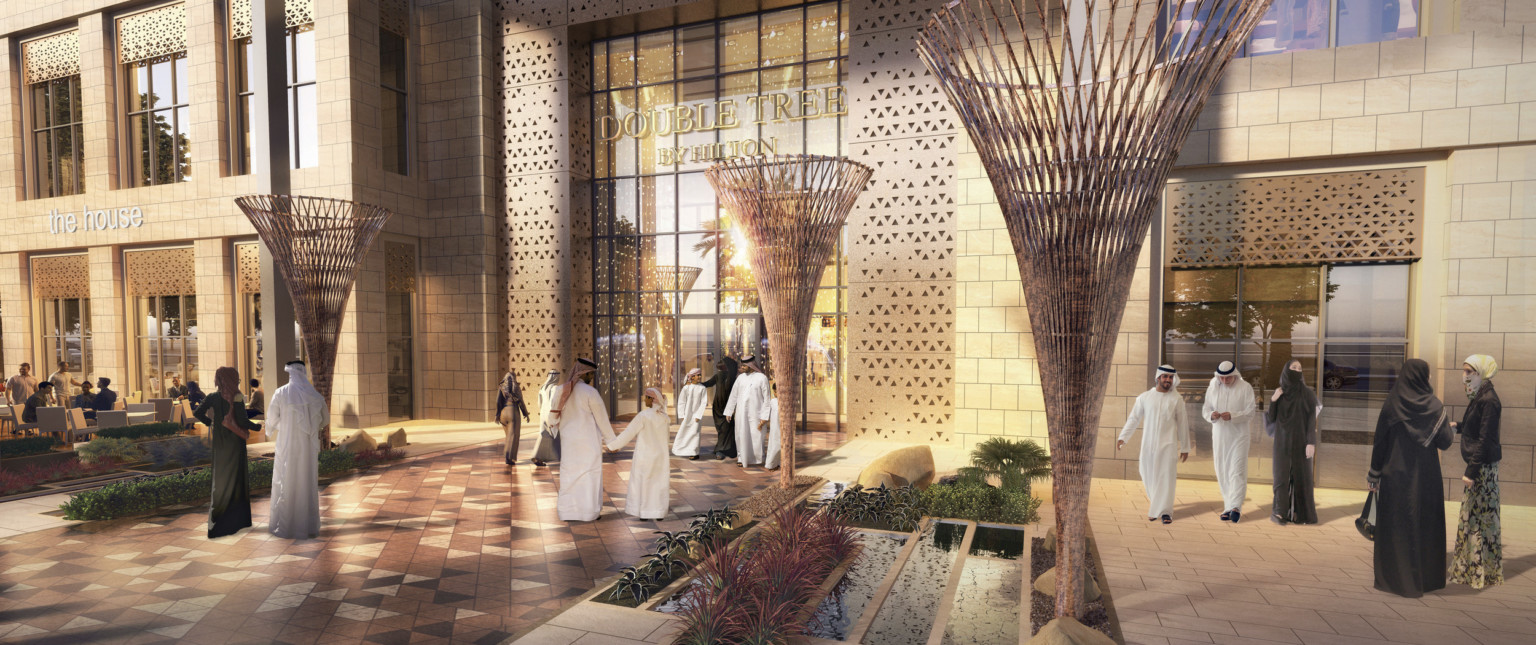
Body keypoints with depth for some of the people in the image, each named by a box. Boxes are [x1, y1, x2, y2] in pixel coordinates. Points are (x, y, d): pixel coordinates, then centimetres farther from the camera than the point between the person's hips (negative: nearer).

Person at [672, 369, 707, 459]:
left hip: (696, 414, -2)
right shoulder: (686, 388, -2)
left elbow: (703, 403, -6)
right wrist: (682, 416, -4)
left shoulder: (702, 388, -5)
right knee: (683, 431, 7)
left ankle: (694, 453, 6)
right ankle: (683, 450, 24)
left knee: (694, 432, -3)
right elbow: (681, 402, 1)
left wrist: (699, 415, -10)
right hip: (687, 414, 2)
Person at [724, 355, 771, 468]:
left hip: (754, 412, -3)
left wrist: (764, 416, -11)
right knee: (741, 435, 5)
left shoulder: (762, 378, -6)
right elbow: (733, 395, 10)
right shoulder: (740, 377, 5)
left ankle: (755, 458, 17)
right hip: (740, 412, 3)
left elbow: (767, 398, -7)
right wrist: (728, 412, 7)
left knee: (755, 436, 0)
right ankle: (742, 457, 17)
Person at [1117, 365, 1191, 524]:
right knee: (1149, 478, 7)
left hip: (1168, 444, -1)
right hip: (1148, 444, 1)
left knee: (1167, 478, -6)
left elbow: (1182, 424, 6)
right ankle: (1155, 507, 27)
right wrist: (1123, 438, -2)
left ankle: (1165, 511, 1)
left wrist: (1185, 448, 8)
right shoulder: (1144, 397, 3)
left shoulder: (1177, 399, 2)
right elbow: (1133, 419, 5)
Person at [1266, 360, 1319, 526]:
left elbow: (1312, 419, -5)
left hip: (1301, 440, -1)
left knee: (1302, 475, 2)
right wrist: (1272, 400, -12)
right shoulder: (1278, 393, 6)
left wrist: (1311, 442, -13)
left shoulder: (1307, 393, 0)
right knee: (1282, 474, -5)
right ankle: (1279, 512, -6)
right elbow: (1270, 419, 2)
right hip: (1283, 441, 1)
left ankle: (1302, 513, 13)